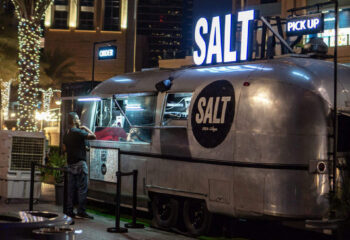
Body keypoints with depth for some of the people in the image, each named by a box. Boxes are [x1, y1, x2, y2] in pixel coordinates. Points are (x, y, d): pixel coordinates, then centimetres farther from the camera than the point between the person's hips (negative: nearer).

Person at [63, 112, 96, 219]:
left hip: (70, 164, 8)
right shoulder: (78, 132, -13)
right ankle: (81, 212, -5)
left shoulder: (66, 134, 13)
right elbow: (93, 136, -15)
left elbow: (64, 149, 19)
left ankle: (69, 211, 10)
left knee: (71, 189, 9)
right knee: (82, 189, -4)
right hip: (80, 163, -8)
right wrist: (85, 128, -1)